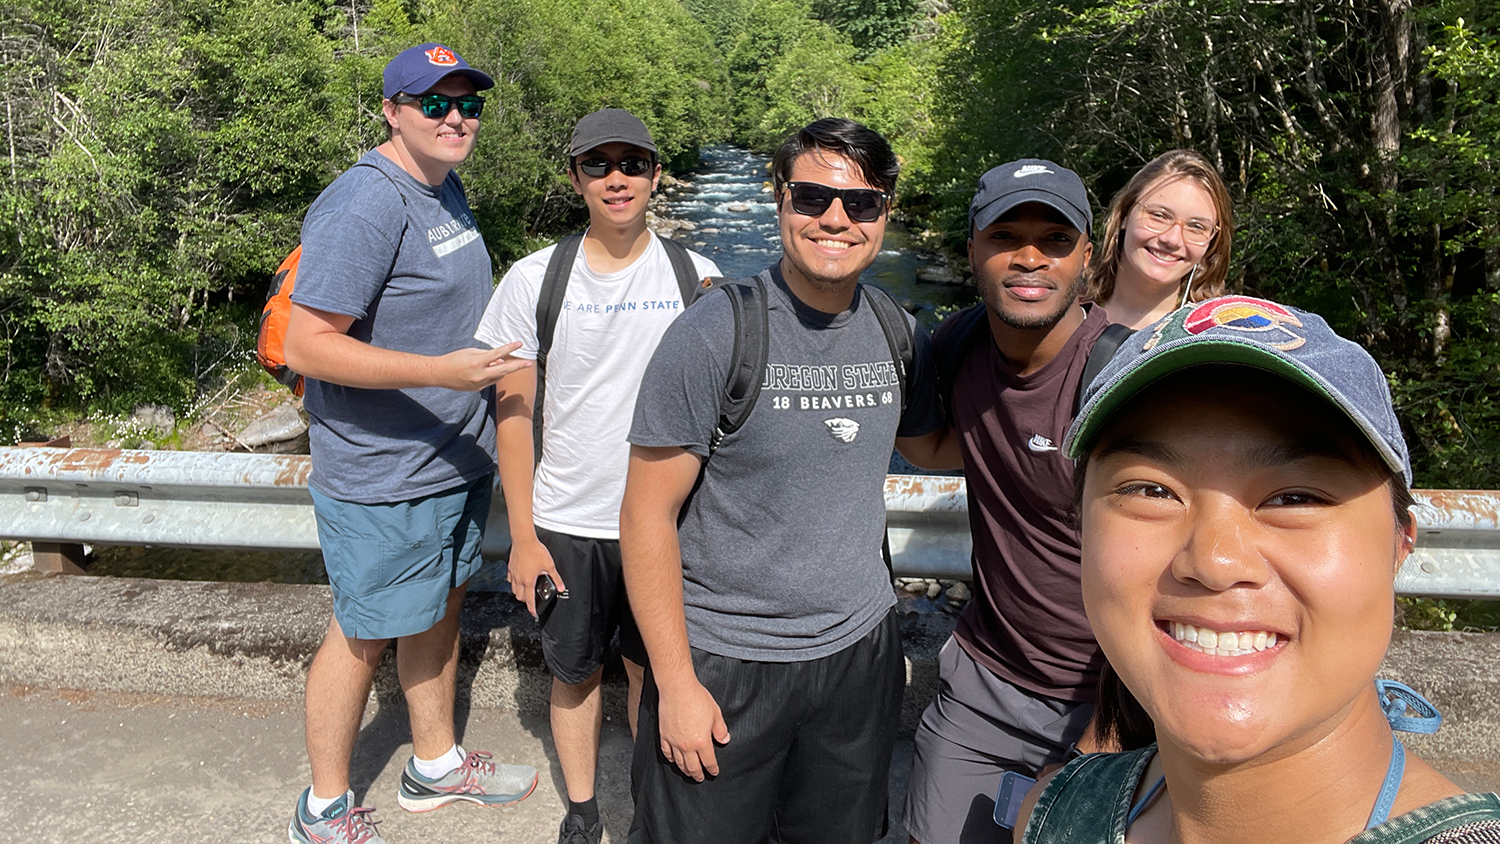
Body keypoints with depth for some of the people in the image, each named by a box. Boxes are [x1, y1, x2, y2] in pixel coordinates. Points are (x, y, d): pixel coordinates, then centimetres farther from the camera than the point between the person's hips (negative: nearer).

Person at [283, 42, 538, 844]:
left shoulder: (444, 187, 9)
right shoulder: (367, 206, -21)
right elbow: (307, 346, -25)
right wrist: (442, 371, -31)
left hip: (455, 456, 9)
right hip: (383, 474, -9)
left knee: (441, 606, 20)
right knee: (365, 633, 6)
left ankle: (436, 763, 41)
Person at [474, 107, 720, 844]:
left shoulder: (696, 277, -3)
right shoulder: (535, 278, -4)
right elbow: (514, 412, -1)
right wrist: (523, 536, -3)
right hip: (567, 523, 0)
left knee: (652, 670, 14)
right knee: (574, 670, 15)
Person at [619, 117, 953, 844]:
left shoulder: (899, 335, 0)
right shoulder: (714, 334, -16)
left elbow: (931, 447, 18)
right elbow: (647, 515, -14)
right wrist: (676, 683, -14)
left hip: (860, 649, 5)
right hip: (722, 660, -4)